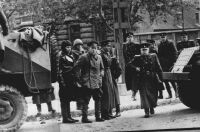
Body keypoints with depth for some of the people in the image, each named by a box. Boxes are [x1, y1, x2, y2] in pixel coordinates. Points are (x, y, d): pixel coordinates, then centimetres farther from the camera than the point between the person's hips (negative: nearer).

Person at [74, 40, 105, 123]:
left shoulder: (99, 57, 12)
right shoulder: (84, 57, -7)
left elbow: (102, 68, 25)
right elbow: (76, 67, -8)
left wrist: (101, 74, 7)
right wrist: (78, 79, -9)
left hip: (97, 83, 6)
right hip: (87, 83, -6)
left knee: (98, 100, 10)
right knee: (86, 101, -4)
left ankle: (98, 116, 20)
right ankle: (84, 118, 1)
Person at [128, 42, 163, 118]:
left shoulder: (153, 56, 7)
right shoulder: (137, 58, 5)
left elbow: (158, 67, 7)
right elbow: (130, 64, 7)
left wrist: (160, 77, 1)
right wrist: (135, 68, -11)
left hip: (152, 79, 2)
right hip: (142, 80, -1)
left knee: (153, 94, 9)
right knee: (144, 94, -7)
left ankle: (152, 107, 34)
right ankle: (146, 111, -4)